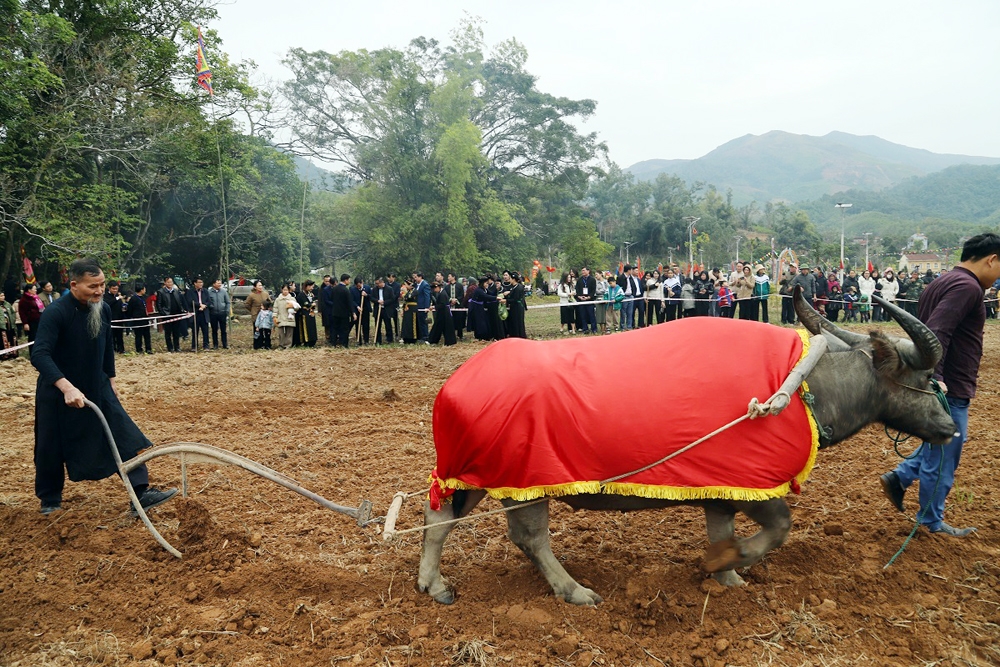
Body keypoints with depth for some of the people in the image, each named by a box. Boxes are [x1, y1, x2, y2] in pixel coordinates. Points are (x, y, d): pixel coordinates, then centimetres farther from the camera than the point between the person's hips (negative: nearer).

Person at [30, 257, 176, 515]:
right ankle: (49, 499, 31)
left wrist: (110, 378, 16)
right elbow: (40, 355, -34)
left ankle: (142, 492, -8)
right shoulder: (55, 312, -24)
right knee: (52, 448, 9)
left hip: (97, 387, 5)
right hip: (58, 392, -4)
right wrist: (67, 387, -45)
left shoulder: (103, 309, -4)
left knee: (125, 435, -7)